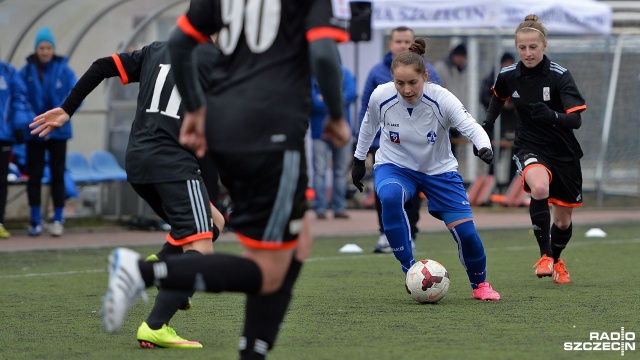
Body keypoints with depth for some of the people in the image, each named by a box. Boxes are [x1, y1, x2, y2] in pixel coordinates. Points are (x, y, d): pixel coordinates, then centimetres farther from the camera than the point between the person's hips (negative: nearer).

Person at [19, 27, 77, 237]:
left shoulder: (64, 71, -3)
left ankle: (58, 220, 9)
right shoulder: (26, 71, -2)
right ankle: (35, 221, 9)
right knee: (34, 176, 3)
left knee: (57, 175, 4)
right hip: (33, 132, 0)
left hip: (58, 132, 0)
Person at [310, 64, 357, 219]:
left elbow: (351, 94, -10)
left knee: (341, 171, 5)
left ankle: (340, 208, 11)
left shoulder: (344, 73, 4)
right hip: (320, 130, -2)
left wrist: (325, 101, -13)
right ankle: (320, 208, -2)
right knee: (319, 171, -4)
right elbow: (312, 101, -13)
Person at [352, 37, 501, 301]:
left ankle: (479, 284, 23)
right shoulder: (381, 96, -20)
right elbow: (368, 126, 2)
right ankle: (410, 270, -23)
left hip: (439, 170, 0)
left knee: (465, 231, -10)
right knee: (391, 196, -37)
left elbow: (471, 127, -37)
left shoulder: (441, 99, -25)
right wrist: (358, 160, 12)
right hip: (394, 166, 0)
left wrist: (484, 147, -58)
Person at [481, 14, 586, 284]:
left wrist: (551, 116, -43)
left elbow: (576, 120, -26)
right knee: (539, 188, -34)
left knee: (563, 220, 10)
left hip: (563, 151, 0)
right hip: (529, 148, 0)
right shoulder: (508, 76, -7)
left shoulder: (560, 76, -18)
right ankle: (545, 255, -23)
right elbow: (498, 97, 19)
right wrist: (488, 122, 8)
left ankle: (556, 260, 42)